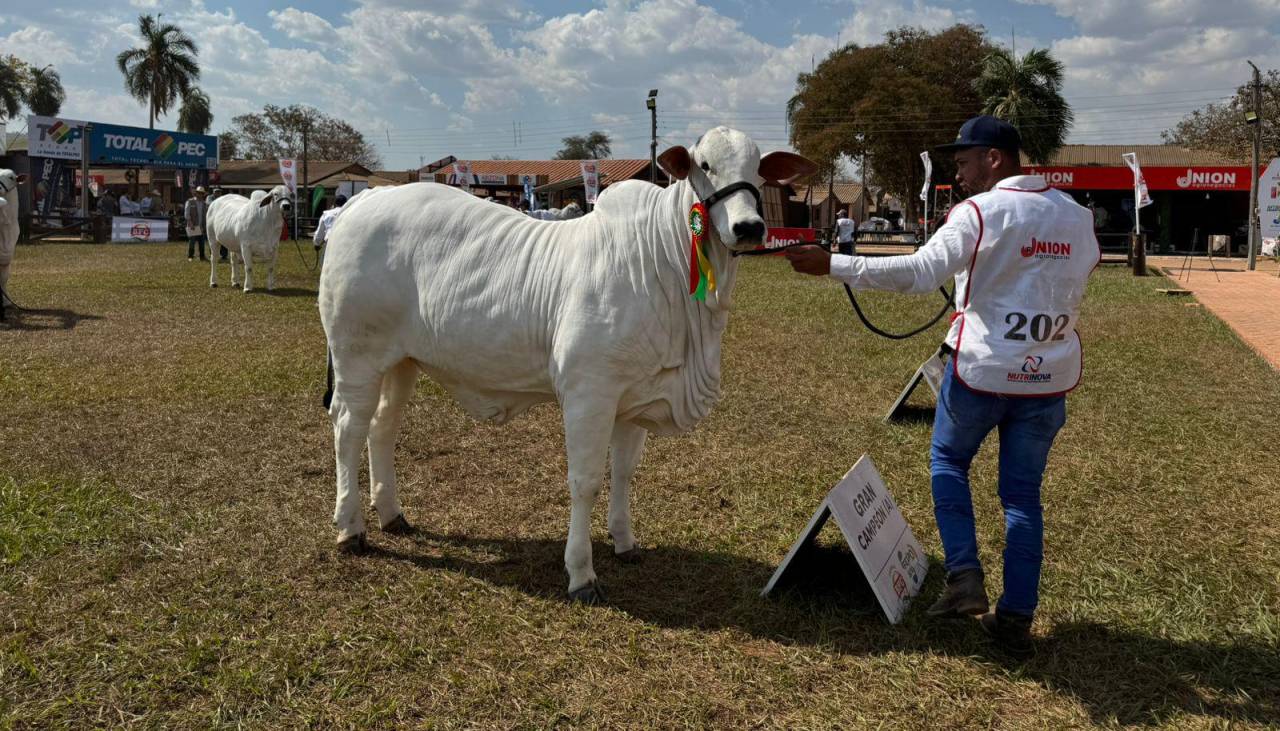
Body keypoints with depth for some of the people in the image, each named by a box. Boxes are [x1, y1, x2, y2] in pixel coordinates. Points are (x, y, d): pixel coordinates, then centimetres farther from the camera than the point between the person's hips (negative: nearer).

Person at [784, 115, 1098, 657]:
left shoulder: (980, 212, -14)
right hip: (1050, 374, 5)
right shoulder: (1076, 216, 6)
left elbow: (920, 271, -26)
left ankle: (964, 577, 9)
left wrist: (832, 266, -27)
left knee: (947, 460, 20)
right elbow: (1078, 285, 15)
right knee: (1023, 492, 13)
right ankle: (1017, 618, 15)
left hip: (981, 370, -5)